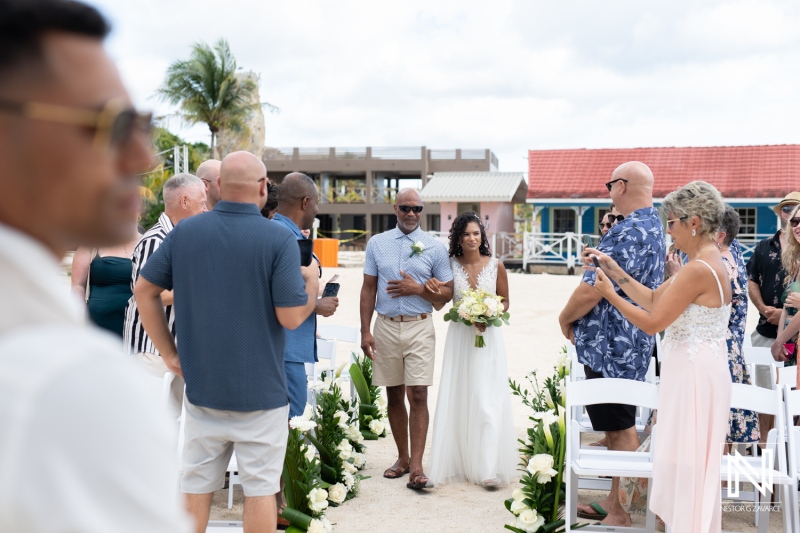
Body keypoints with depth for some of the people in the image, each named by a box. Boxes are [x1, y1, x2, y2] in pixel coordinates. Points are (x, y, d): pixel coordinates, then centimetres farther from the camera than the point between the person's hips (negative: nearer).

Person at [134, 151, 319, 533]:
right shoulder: (280, 239, -13)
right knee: (261, 486, 8)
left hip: (201, 385, 4)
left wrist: (169, 353, 8)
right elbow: (291, 317, -16)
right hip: (260, 388, -4)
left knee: (197, 483, 14)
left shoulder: (184, 232, 0)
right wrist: (312, 282, 3)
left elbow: (144, 291, 4)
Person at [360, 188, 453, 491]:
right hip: (386, 327, 2)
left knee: (418, 395, -8)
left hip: (419, 327, -2)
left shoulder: (435, 248, 3)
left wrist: (417, 288, -12)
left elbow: (447, 293, 5)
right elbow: (368, 289, 6)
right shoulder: (377, 244, 7)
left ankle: (416, 467, -5)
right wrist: (365, 332, 0)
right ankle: (402, 457, 23)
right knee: (394, 395, 9)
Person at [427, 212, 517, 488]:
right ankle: (460, 462, 17)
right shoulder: (451, 265, 2)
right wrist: (430, 286, -14)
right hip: (459, 337, 2)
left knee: (488, 401, -5)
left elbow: (504, 301, 7)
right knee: (458, 400, 4)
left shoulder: (496, 265, 0)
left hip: (488, 338, -1)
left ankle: (489, 468, -4)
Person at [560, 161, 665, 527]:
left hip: (610, 345, -10)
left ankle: (620, 514, 9)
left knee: (620, 428, -1)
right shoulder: (654, 226, 13)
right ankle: (615, 501, 29)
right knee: (620, 426, 17)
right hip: (631, 343, 10)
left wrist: (566, 319, -4)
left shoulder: (628, 232, -21)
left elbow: (592, 290, -23)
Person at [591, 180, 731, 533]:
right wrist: (616, 272, 7)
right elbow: (654, 299, 13)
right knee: (693, 465, 20)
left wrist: (609, 293, -9)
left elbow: (651, 322, -20)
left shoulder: (699, 269, -22)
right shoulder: (706, 262, 10)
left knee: (686, 464, 3)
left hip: (694, 375, -10)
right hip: (695, 371, 10)